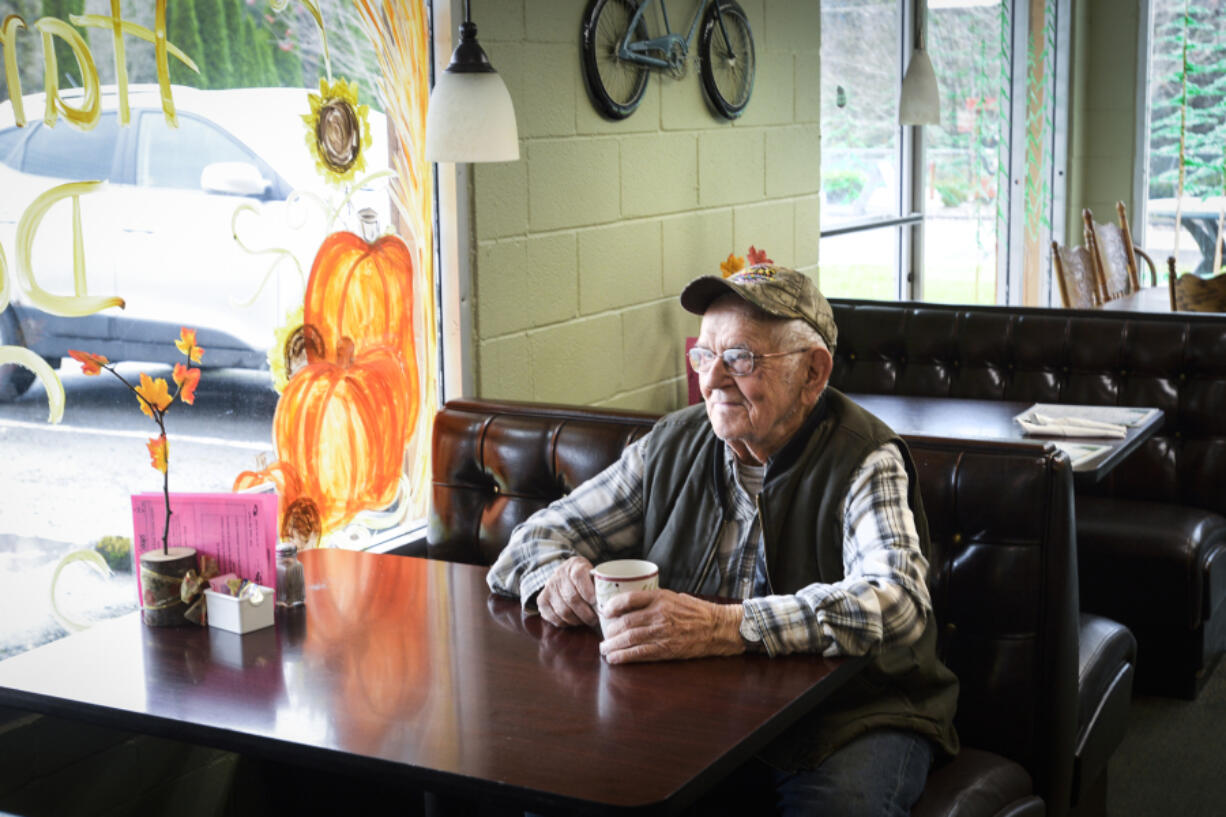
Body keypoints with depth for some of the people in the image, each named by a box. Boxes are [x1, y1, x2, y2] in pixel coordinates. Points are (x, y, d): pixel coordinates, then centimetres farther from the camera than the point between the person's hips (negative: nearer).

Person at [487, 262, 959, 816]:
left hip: (847, 719, -4)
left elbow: (897, 604, -27)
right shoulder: (673, 447, 8)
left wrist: (725, 627, -38)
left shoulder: (868, 464, -9)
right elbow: (544, 533, 16)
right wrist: (556, 576, -11)